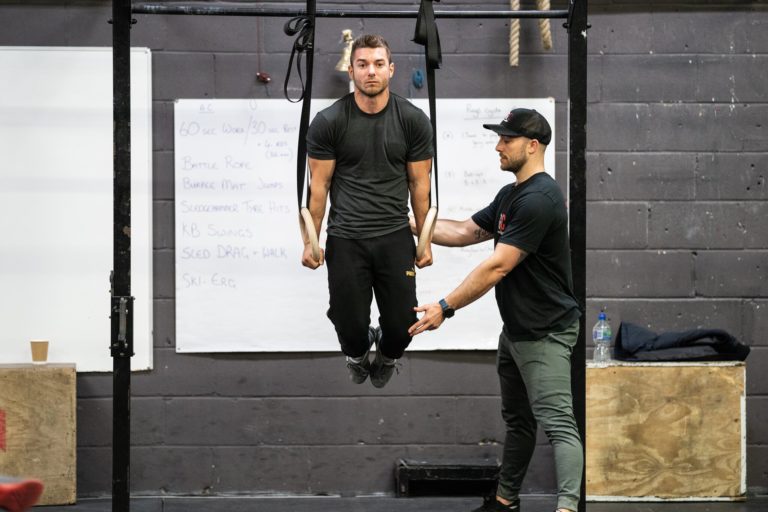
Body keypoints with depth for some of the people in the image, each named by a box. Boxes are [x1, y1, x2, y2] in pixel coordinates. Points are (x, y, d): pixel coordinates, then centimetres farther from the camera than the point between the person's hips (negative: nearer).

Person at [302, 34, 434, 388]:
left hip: (395, 236, 1)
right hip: (345, 239, -1)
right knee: (351, 326, -2)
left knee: (402, 326, -1)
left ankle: (386, 355, 38)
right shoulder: (328, 122, -6)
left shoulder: (413, 120, -2)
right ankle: (357, 354, 37)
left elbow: (419, 183, 4)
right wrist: (311, 241, -1)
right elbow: (318, 184, -1)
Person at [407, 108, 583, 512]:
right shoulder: (509, 195, 13)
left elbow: (498, 267, -25)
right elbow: (465, 233, 19)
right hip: (515, 328, 11)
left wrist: (445, 308, -24)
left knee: (557, 422, -17)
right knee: (517, 419, 18)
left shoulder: (538, 199, -21)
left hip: (544, 332, -11)